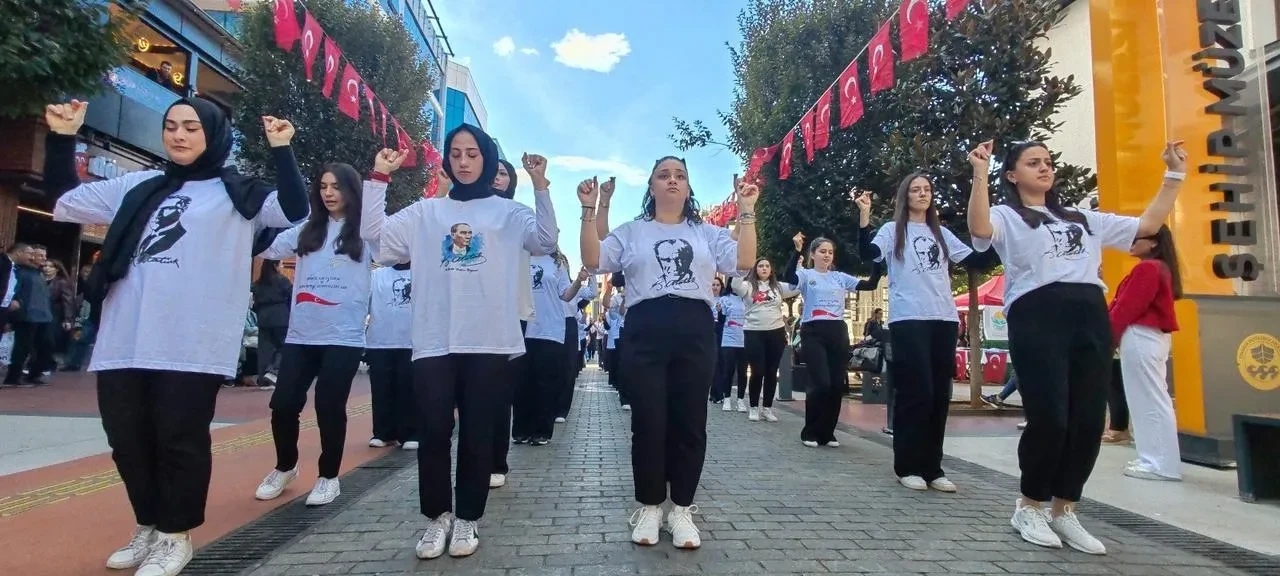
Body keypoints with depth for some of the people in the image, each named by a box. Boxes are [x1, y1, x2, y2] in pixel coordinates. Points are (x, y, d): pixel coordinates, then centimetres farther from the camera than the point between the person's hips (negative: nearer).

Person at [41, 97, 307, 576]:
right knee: (128, 440, 13)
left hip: (191, 346, -5)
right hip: (124, 343, 6)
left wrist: (281, 150, -18)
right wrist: (62, 138, 16)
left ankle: (175, 535, 19)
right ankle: (148, 527, 32)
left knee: (181, 440, 1)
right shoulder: (139, 187, 17)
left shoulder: (237, 193, 4)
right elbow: (63, 198, 26)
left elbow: (294, 210, -12)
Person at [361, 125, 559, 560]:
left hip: (490, 341, -1)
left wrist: (540, 186, -17)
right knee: (433, 431, 0)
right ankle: (438, 515, 20)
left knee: (477, 434, 4)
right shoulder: (426, 212, 15)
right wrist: (378, 179, 2)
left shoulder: (508, 212, 9)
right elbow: (376, 233, 7)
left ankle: (467, 518, 20)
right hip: (434, 341, 2)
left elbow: (546, 241, -7)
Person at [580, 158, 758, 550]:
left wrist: (746, 211, -1)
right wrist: (590, 210, -4)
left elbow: (744, 261, 3)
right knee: (648, 423, 1)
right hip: (645, 334, -1)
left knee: (689, 423, 4)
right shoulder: (631, 232, 13)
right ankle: (650, 507, 16)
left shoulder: (707, 233, 16)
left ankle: (681, 508, 18)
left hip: (695, 334, 1)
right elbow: (593, 260, 2)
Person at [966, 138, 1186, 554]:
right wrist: (980, 175, -21)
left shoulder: (1082, 219, 29)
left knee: (1088, 419, 1)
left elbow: (1148, 225, 29)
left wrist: (1175, 175, 26)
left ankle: (1064, 511, 16)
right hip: (1037, 317, -6)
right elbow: (979, 230, -15)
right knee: (1049, 418, -11)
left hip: (1090, 316, 6)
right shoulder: (1007, 217, 9)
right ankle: (1030, 507, 9)